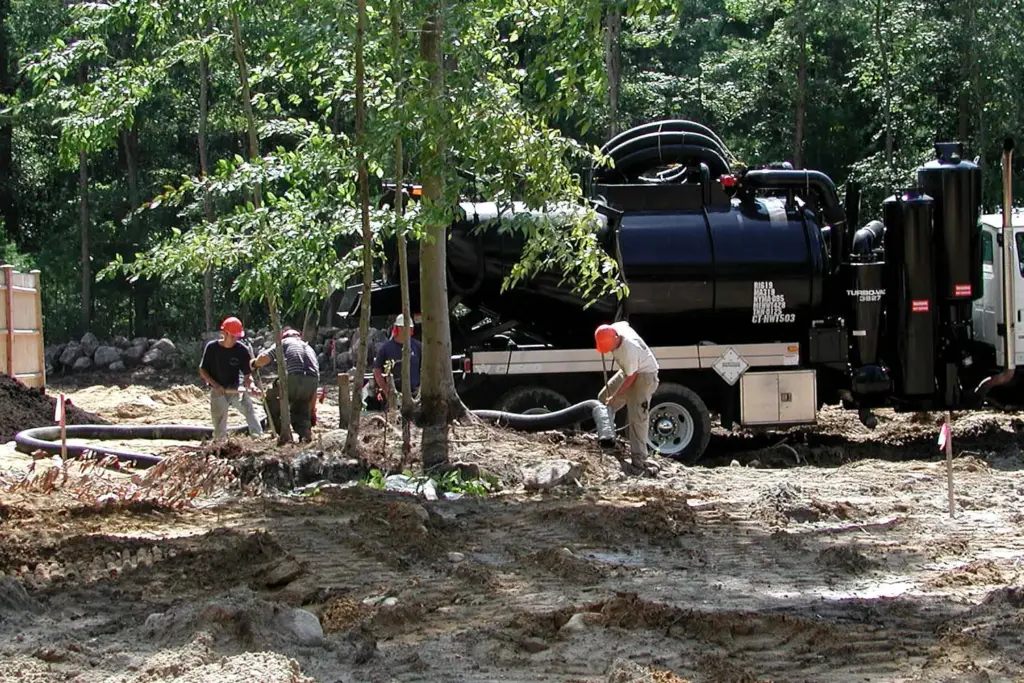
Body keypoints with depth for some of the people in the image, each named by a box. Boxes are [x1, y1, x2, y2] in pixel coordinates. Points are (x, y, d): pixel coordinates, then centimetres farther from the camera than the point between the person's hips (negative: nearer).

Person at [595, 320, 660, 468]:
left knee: (638, 416, -13)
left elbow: (631, 378, -26)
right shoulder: (615, 328, -17)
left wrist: (614, 397, -17)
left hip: (644, 374, -9)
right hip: (629, 371, 9)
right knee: (604, 397, 16)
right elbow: (625, 323, 10)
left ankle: (639, 456, -12)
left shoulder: (629, 351, -39)